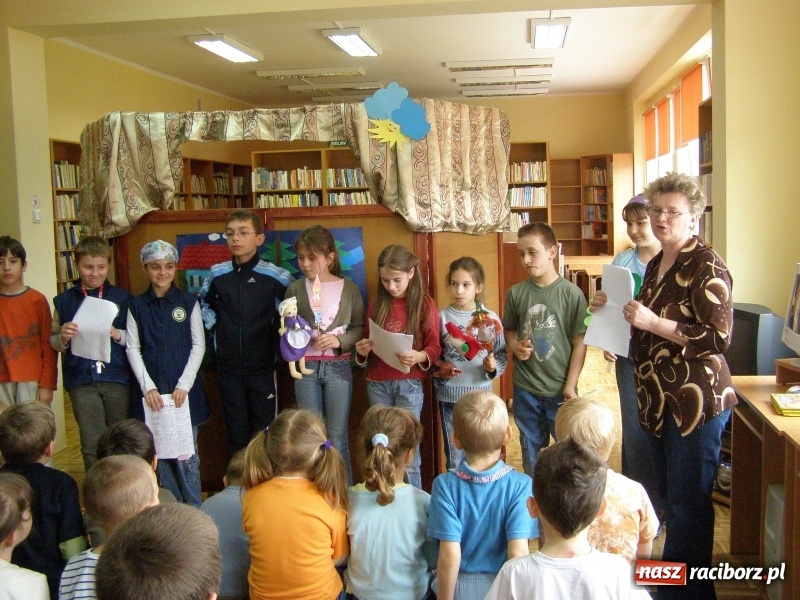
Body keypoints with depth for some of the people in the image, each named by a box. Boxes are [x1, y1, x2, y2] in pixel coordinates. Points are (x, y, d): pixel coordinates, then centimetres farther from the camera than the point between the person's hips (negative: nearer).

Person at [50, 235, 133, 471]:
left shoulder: (123, 298, 3)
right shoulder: (64, 300, 7)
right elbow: (54, 343, 9)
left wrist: (118, 335, -16)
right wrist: (63, 337, -12)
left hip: (117, 379, 0)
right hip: (82, 381, 1)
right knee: (92, 444, 3)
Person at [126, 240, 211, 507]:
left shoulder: (188, 302, 3)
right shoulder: (136, 306, 6)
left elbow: (198, 346, 0)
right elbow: (133, 349, 3)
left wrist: (184, 385, -8)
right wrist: (148, 387, -7)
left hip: (184, 390, -1)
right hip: (152, 391, 1)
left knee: (186, 455, 0)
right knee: (160, 454, 5)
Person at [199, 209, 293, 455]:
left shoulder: (275, 276, -9)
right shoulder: (217, 274, 1)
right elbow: (203, 301, 20)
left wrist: (278, 329, -6)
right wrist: (212, 324, 7)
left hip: (262, 364, -2)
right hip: (228, 365, 3)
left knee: (264, 427, 7)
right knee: (235, 427, 13)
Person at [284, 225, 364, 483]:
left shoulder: (348, 289, -1)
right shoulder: (295, 289, 2)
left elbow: (359, 328, 1)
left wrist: (339, 340, -16)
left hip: (338, 367, -1)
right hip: (306, 367, 1)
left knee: (337, 436, 5)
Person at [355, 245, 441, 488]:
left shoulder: (424, 304, -3)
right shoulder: (377, 304, 7)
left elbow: (435, 347, -4)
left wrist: (419, 357, -24)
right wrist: (362, 351, -7)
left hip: (408, 384, -3)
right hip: (377, 384, 4)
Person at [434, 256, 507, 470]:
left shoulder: (489, 319, -2)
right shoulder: (442, 317, -2)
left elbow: (503, 354, 2)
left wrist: (494, 366, -18)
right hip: (449, 396, 0)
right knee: (455, 458, 9)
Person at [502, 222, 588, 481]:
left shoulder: (571, 293, -10)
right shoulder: (516, 293, -3)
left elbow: (580, 342, -8)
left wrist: (570, 386, -9)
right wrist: (515, 345, -10)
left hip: (560, 389, -3)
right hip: (525, 389, 3)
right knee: (531, 451, 17)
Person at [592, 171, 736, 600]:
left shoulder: (707, 266, -13)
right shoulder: (656, 265, 13)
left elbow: (718, 338, -20)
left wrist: (653, 322, -24)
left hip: (696, 400, -8)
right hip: (659, 397, 8)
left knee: (688, 503, 0)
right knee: (670, 496, 18)